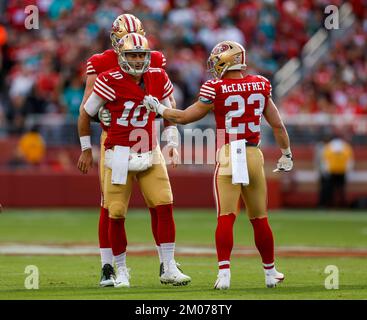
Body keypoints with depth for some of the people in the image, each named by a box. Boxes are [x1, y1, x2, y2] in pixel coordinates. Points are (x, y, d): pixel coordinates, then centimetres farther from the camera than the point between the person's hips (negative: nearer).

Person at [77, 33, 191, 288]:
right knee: (116, 215, 0)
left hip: (150, 153, 3)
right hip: (120, 153, -3)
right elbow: (85, 115, 0)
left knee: (165, 207, -6)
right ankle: (121, 271, 15)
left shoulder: (158, 79, 1)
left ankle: (169, 268, 0)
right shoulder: (111, 82, -12)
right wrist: (86, 150, 5)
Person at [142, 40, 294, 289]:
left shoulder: (216, 90, -6)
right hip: (254, 156, 3)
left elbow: (185, 117, 3)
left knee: (226, 217, -4)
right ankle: (270, 272, 23)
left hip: (228, 157, -3)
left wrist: (158, 108, 19)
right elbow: (278, 125, 12)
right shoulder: (260, 86, 6)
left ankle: (224, 272, -14)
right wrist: (286, 154, 25)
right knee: (260, 219, 14)